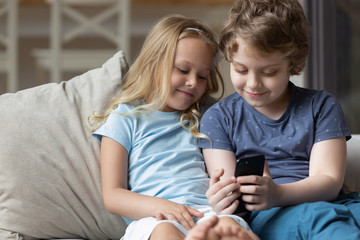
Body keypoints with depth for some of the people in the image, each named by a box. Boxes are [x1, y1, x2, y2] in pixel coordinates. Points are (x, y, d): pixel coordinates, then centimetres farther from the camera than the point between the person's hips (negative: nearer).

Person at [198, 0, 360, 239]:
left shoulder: (321, 106, 13)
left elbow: (329, 181, 1)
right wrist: (222, 199, -25)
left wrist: (277, 194, -21)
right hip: (263, 216, -2)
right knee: (318, 216, -37)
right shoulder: (218, 118, 13)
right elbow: (229, 188, 4)